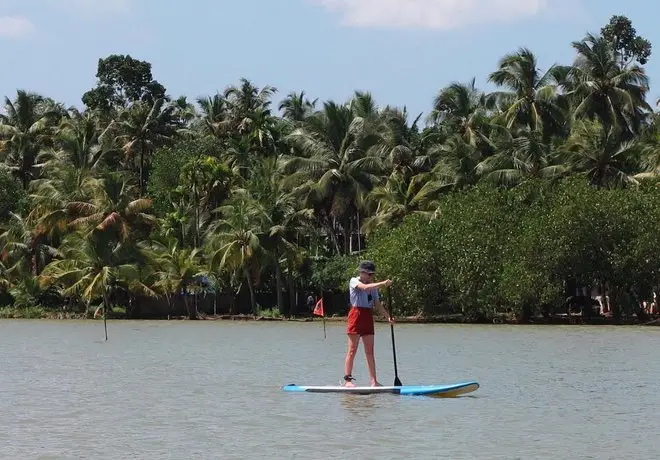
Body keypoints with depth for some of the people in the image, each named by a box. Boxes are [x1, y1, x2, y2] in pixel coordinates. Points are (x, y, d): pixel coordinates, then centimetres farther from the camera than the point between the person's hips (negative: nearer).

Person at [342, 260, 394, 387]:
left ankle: (373, 381, 4)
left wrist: (388, 316, -2)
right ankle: (347, 380, -6)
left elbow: (377, 304, 11)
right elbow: (365, 287, -24)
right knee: (352, 350, -7)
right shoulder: (354, 281, -3)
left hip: (368, 318, 7)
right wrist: (383, 283, -29)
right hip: (357, 315, -7)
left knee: (370, 352, 5)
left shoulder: (373, 286, 16)